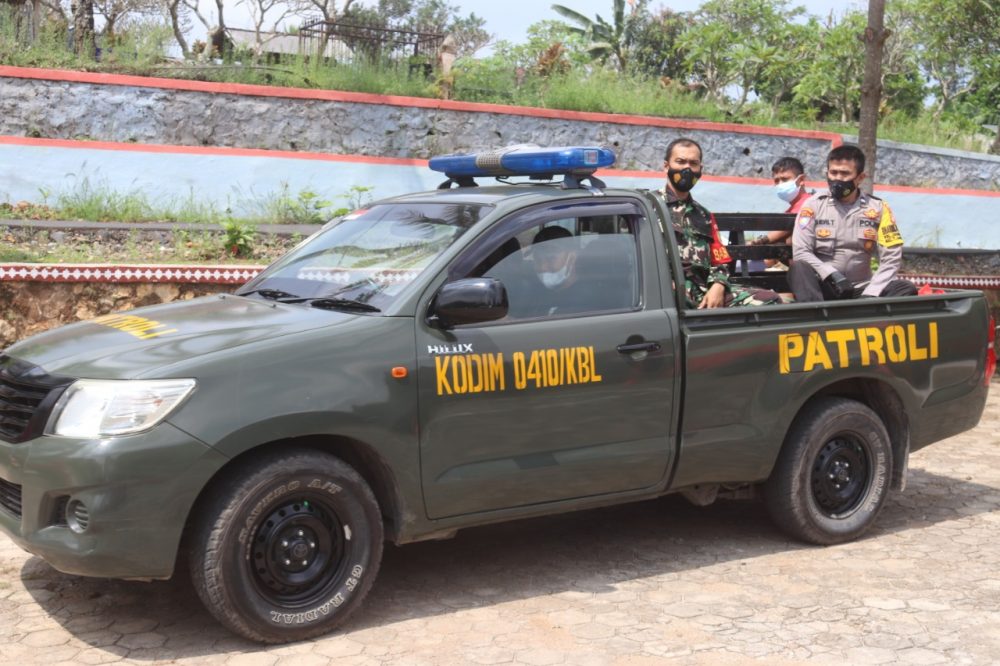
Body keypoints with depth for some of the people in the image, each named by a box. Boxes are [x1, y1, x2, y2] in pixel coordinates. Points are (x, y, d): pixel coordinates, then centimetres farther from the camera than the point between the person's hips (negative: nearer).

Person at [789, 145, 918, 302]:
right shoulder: (813, 204, 0)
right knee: (799, 269, -32)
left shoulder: (877, 208, 3)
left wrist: (870, 294, -16)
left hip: (859, 290, 2)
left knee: (907, 289, -23)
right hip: (823, 287, -2)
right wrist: (832, 276, -20)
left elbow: (891, 258, -3)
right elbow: (800, 252, -7)